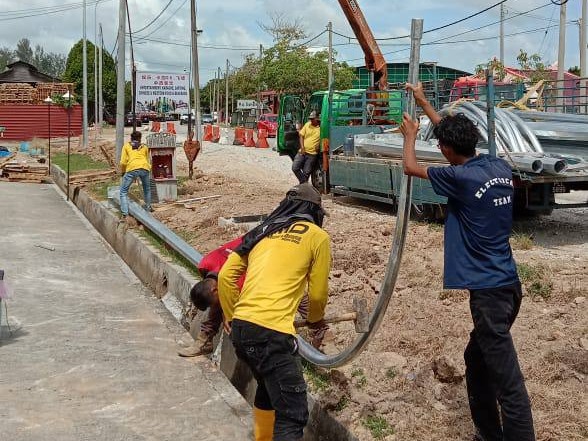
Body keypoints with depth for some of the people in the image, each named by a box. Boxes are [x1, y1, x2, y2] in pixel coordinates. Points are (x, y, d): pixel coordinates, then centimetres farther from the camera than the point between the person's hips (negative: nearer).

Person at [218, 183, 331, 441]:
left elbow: (225, 277, 16)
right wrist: (315, 319, 31)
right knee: (292, 415, -2)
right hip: (271, 332, -7)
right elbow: (317, 294, 11)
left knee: (268, 388, 29)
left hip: (240, 328, 7)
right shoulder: (318, 236, 6)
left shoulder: (263, 231, 20)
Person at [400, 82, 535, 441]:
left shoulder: (461, 178, -16)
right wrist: (424, 102, 31)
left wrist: (410, 135, 21)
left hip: (488, 289, -9)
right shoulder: (501, 167, 5)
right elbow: (458, 135, 22)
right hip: (508, 283, 9)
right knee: (477, 360, 24)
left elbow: (410, 167, 1)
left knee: (508, 383, -5)